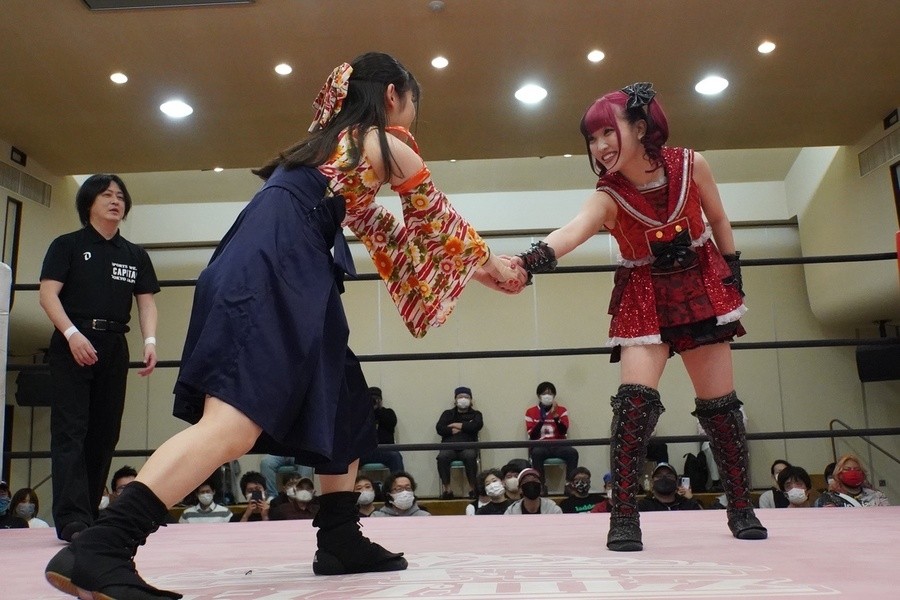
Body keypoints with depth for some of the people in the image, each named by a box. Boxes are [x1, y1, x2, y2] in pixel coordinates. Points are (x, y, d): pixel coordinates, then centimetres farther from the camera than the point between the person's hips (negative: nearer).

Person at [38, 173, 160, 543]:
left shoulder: (135, 255, 15)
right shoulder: (67, 245, 5)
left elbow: (146, 302, 10)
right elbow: (48, 293, -4)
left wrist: (150, 341, -6)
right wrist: (72, 334, -18)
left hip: (114, 347, 4)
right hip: (72, 345, -4)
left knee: (105, 433, 5)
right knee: (70, 430, -9)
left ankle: (90, 512, 14)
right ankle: (71, 519, -13)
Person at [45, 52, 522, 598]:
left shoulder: (332, 142, 31)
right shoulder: (388, 148, 6)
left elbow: (380, 227, 36)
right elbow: (440, 223, 17)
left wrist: (471, 265, 42)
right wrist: (493, 265, 35)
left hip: (279, 275, 10)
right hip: (271, 274, -10)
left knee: (345, 405, 15)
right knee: (233, 424, -20)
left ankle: (341, 542, 17)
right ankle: (99, 551, -27)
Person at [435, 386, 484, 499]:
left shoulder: (475, 414, 20)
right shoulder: (448, 413, 23)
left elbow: (476, 426, -4)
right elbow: (439, 428, 3)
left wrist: (456, 425, 2)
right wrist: (464, 428, -1)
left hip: (468, 446, -1)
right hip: (449, 446, 1)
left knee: (470, 456, -36)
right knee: (442, 457, -33)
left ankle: (472, 488, -25)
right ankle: (447, 489, -26)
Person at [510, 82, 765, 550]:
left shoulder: (691, 165, -13)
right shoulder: (607, 198, -20)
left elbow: (718, 220, 5)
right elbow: (571, 232, -42)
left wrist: (734, 275, 10)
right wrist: (526, 261, -61)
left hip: (702, 286, 2)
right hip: (644, 299, -2)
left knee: (719, 402, 7)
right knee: (635, 397, -20)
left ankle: (741, 509, 24)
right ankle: (624, 516, -11)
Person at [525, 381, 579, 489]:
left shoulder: (562, 410, 9)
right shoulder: (531, 412, 6)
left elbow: (564, 431, -5)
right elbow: (532, 436, -3)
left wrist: (555, 416, -19)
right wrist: (541, 419, -14)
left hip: (558, 445, 2)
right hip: (540, 446, -1)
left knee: (573, 452, -29)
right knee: (536, 453, -36)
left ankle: (569, 484, -22)